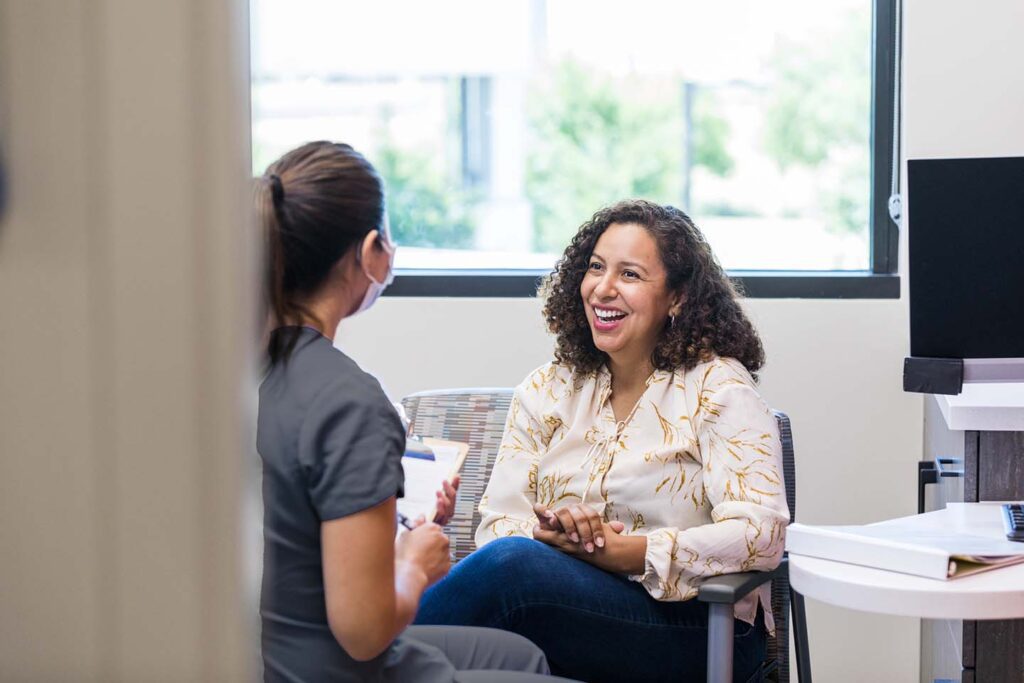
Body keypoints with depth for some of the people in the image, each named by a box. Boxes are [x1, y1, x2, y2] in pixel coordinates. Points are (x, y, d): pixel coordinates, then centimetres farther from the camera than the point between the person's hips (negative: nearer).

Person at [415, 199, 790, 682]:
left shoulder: (718, 388, 0)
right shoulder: (546, 391, 14)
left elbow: (761, 534, -13)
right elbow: (496, 524, 6)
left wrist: (622, 552, -21)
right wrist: (549, 534, -19)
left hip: (694, 629, -4)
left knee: (509, 564, -30)